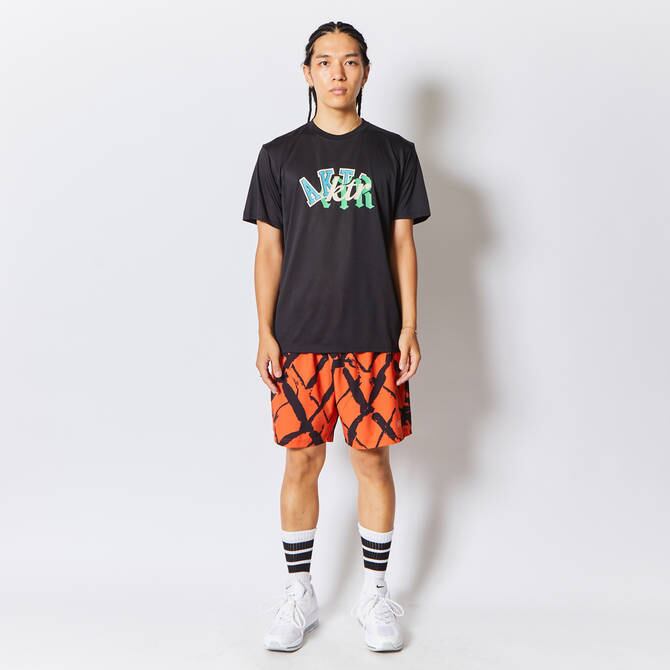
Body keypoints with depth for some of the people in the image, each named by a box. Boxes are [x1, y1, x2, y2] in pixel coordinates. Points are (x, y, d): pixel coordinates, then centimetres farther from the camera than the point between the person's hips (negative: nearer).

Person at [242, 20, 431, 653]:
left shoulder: (394, 152, 6)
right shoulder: (280, 155, 5)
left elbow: (402, 245, 6)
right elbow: (269, 250, 5)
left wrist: (409, 328, -1)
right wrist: (265, 333, -2)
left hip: (373, 339, 0)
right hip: (299, 340, 0)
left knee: (372, 459, 5)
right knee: (302, 461, 6)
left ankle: (374, 592, 22)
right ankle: (299, 594, 22)